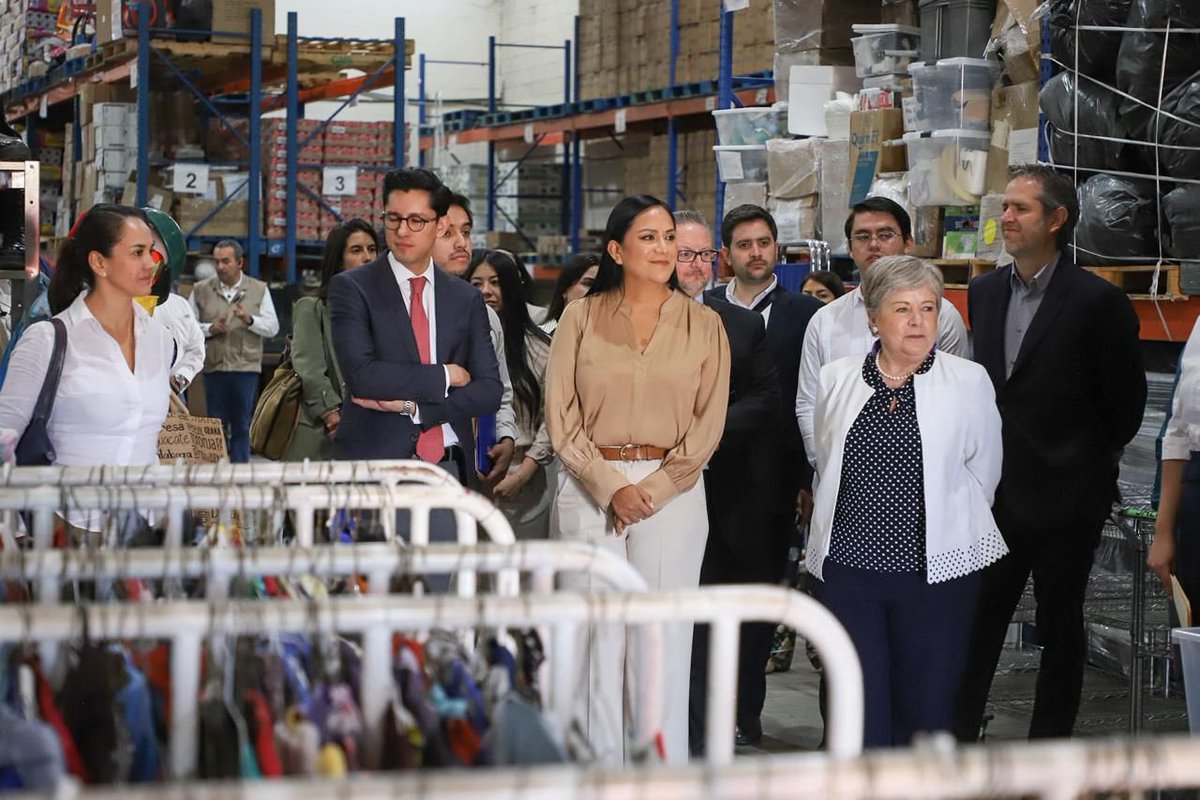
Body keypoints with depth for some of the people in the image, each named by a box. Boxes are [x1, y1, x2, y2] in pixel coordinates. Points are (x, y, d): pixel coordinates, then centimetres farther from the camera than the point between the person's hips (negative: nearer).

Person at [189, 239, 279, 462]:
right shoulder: (201, 290, 8)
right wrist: (210, 329, -10)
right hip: (214, 367, 0)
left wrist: (250, 320, -15)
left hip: (246, 368, 0)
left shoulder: (259, 289, 8)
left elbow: (272, 327, 2)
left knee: (242, 427, 3)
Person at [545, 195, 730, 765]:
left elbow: (708, 423, 3)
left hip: (672, 490, 0)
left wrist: (652, 491, -7)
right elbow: (561, 415, 1)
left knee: (664, 639, -1)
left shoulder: (703, 325, 7)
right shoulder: (581, 318, 5)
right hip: (589, 486, 0)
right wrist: (612, 488, -9)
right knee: (595, 636, 1)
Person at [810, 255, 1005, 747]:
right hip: (848, 568, 2)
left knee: (926, 709, 2)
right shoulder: (836, 381, 7)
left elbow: (983, 474, 8)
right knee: (859, 710, 2)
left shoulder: (969, 382, 0)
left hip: (936, 573, -2)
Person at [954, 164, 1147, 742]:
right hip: (996, 493, 5)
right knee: (975, 624, 7)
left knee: (1060, 629, 7)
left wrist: (1095, 458, 7)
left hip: (1064, 494, -5)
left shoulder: (1097, 301, -12)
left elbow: (1126, 398, -3)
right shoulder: (984, 293, 7)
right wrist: (985, 459, 13)